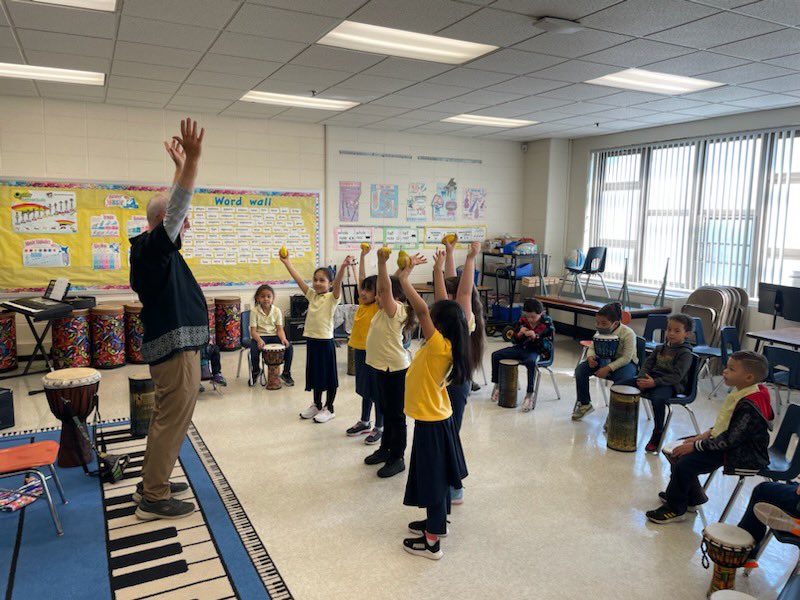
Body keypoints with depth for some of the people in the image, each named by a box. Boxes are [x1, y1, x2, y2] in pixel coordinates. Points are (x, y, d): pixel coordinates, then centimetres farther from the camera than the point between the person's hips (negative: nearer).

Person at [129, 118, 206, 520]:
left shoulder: (154, 247, 13)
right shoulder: (153, 246, -14)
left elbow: (174, 203, 23)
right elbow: (176, 207, -28)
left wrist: (180, 166, 26)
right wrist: (192, 160, -35)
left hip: (172, 346, 11)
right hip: (176, 349, -11)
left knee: (165, 419, 18)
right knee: (172, 422, -3)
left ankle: (152, 482, 30)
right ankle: (154, 498, 7)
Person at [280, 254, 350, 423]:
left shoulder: (332, 297, -9)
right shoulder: (312, 295, 8)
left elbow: (338, 283, -26)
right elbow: (298, 279, 6)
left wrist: (343, 267, -43)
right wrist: (287, 263, 1)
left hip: (325, 341, -6)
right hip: (311, 340, 6)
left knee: (329, 376, 6)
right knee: (315, 374, 17)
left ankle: (329, 408, 18)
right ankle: (317, 405, 32)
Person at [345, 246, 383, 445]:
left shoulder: (379, 307, -12)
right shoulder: (362, 303, 5)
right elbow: (361, 278, 7)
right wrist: (363, 255, 5)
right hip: (359, 350, 7)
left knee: (377, 391, 4)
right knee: (365, 389, 19)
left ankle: (379, 428, 15)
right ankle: (364, 423, 32)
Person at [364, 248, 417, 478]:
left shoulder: (396, 311, -17)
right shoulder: (384, 311, 8)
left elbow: (386, 288, -30)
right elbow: (381, 287, 8)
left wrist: (383, 262, -32)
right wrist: (380, 262, 1)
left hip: (395, 368, -9)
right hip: (381, 366, 10)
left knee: (396, 414, 1)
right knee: (386, 411, 20)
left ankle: (397, 458, 10)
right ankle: (385, 448, 34)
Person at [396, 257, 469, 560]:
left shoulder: (438, 346, -23)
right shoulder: (446, 346, 0)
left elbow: (422, 309, -32)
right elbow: (442, 308, 8)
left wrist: (404, 279, -24)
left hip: (431, 422, -9)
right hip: (438, 418, 9)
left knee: (434, 478, 1)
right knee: (437, 476, 22)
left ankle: (432, 542, 13)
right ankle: (437, 522, 40)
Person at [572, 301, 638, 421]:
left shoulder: (628, 334, -22)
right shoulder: (600, 332, -5)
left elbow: (626, 358, -25)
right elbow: (592, 348, 3)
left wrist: (608, 368, -34)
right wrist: (590, 357, -22)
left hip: (625, 363, -5)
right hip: (605, 359, 5)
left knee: (621, 380, -39)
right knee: (580, 370, -15)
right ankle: (584, 404, 1)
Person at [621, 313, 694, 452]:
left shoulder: (685, 353, -7)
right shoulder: (660, 348, 16)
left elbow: (676, 376, -16)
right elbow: (648, 363, 12)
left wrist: (655, 382, -25)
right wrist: (642, 378, -9)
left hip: (670, 385, -7)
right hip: (650, 379, 7)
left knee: (658, 399, -39)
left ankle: (657, 435, -19)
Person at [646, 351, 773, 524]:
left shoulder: (749, 407, -28)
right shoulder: (743, 393, 1)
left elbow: (729, 440, -27)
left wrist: (695, 446, -20)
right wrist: (707, 434, 3)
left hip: (743, 456, -10)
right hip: (731, 443, 10)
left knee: (684, 463, -18)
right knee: (681, 454, 10)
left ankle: (676, 509, 0)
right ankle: (692, 496, 27)